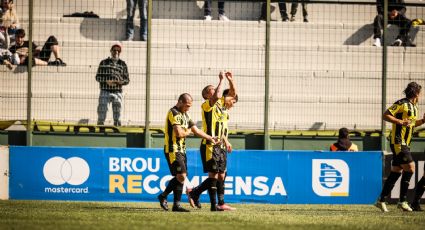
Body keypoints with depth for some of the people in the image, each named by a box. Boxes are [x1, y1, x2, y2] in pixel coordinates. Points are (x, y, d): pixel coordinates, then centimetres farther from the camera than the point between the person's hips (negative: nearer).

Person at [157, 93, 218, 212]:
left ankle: (163, 196, 21)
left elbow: (196, 130, 19)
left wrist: (210, 138, 9)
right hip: (173, 150, -10)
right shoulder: (174, 113, -13)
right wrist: (188, 132, -1)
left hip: (181, 150, 10)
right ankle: (176, 204, -11)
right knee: (181, 176, -14)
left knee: (180, 177, 10)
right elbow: (179, 133, -22)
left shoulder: (185, 115, 18)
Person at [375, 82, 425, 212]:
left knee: (396, 172, 9)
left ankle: (381, 200, 13)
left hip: (405, 144, 9)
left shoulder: (414, 107, 16)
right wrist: (400, 121, -22)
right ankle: (402, 201, -9)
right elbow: (385, 115, -14)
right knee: (410, 168, -13)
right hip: (398, 142, -9)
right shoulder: (402, 104, -11)